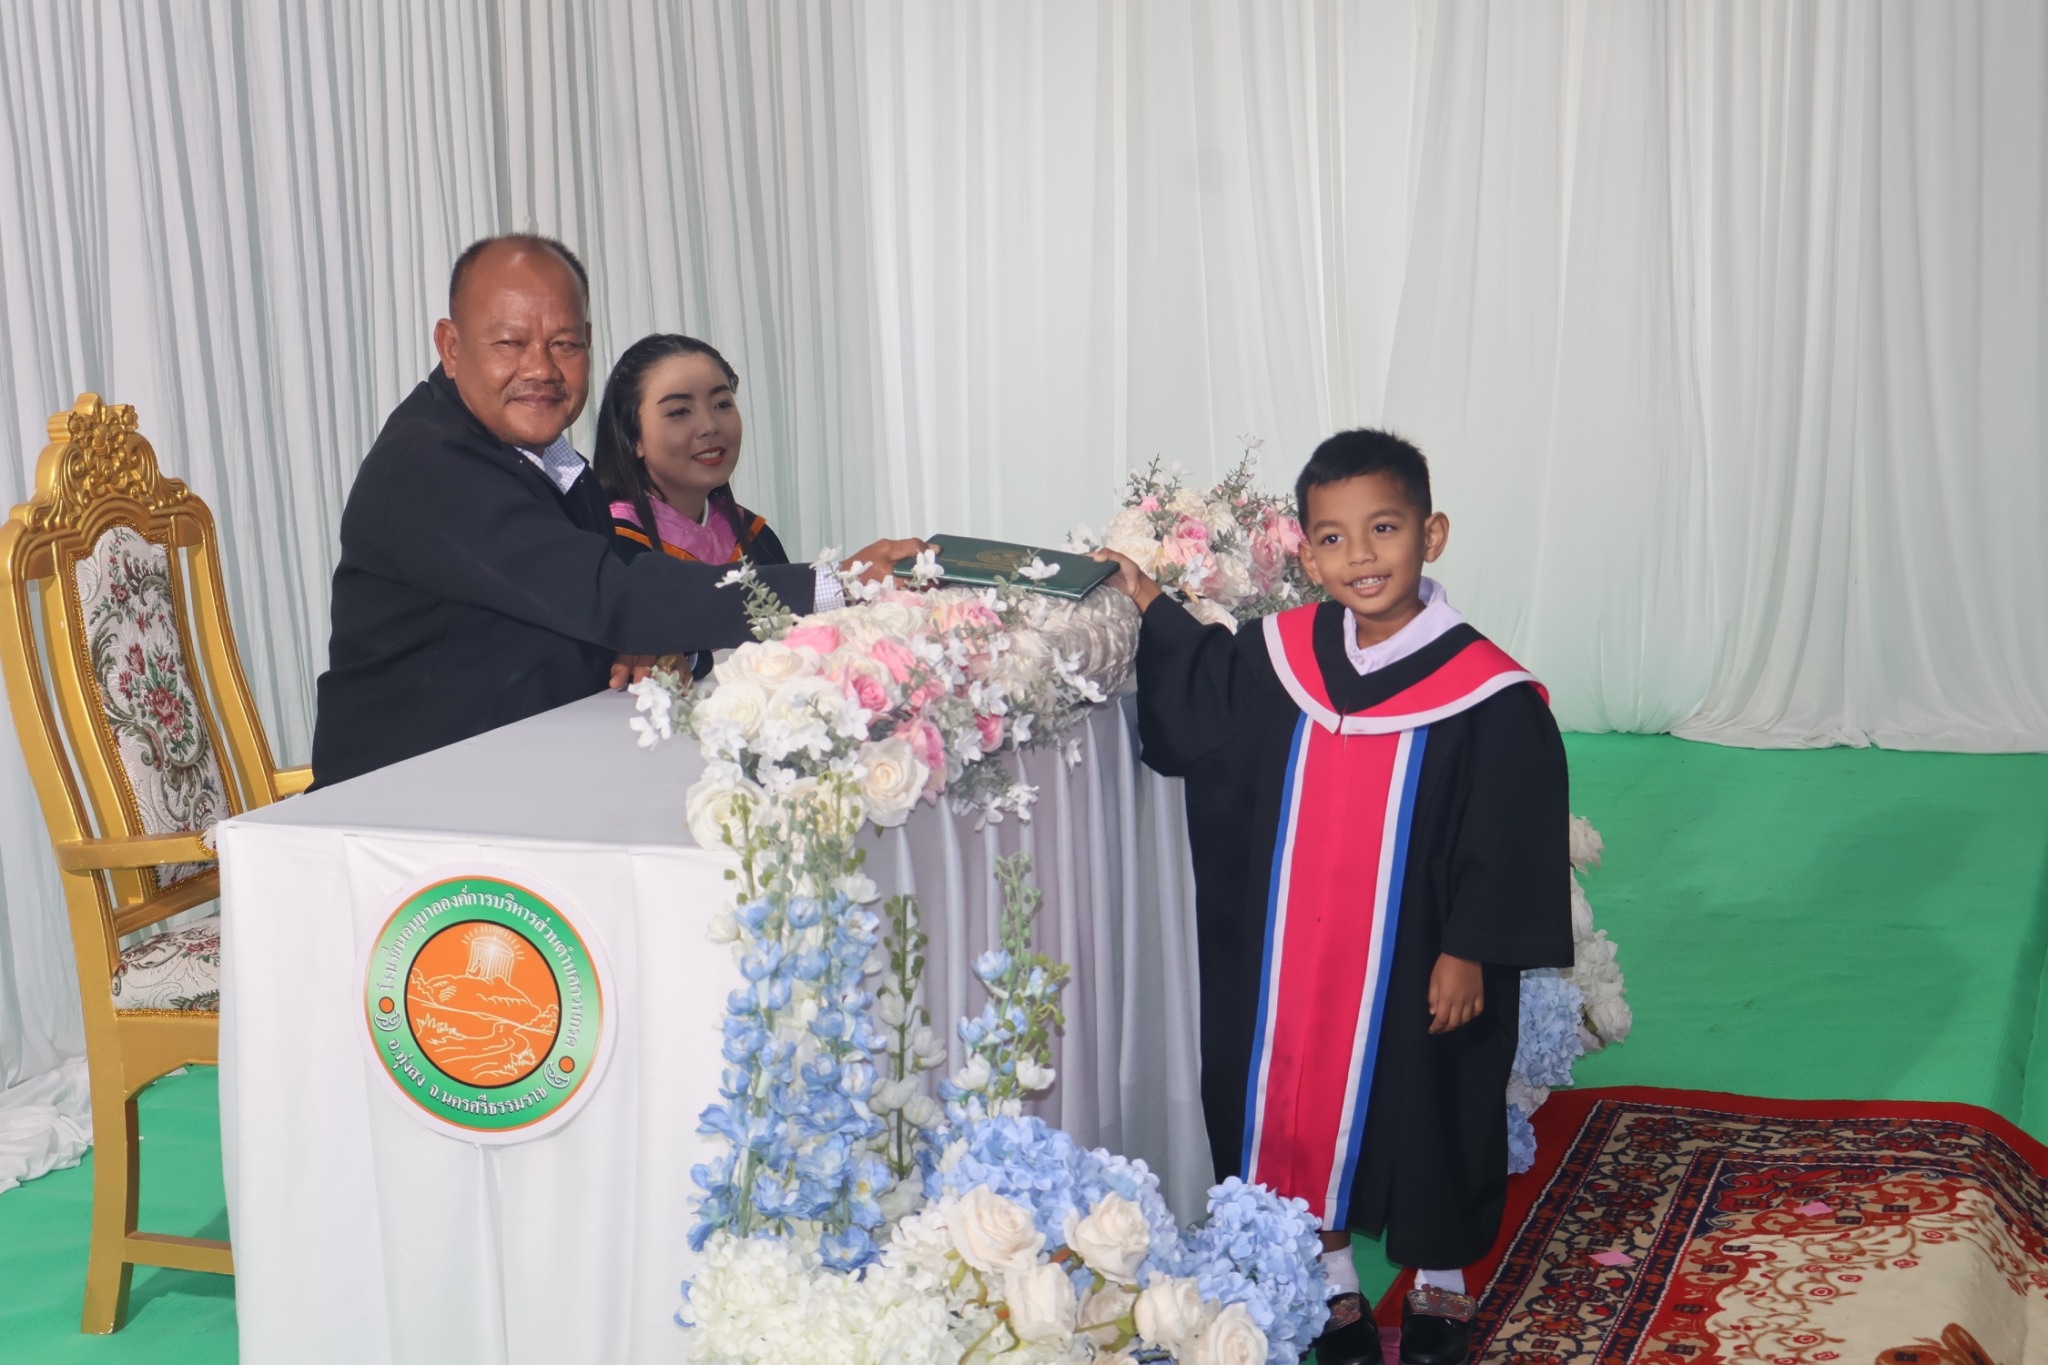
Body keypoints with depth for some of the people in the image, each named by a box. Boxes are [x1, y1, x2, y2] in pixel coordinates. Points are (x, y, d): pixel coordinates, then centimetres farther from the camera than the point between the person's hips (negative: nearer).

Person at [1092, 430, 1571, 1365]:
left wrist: (1469, 953, -12)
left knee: (1424, 1110, 13)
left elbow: (1508, 840, -12)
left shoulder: (1484, 691, -18)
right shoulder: (1284, 658, -3)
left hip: (1415, 964, -4)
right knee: (1305, 1111, 14)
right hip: (1294, 956, 4)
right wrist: (1148, 602, 15)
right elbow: (1198, 696, 20)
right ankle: (1333, 1284, 34)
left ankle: (1439, 1287, 37)